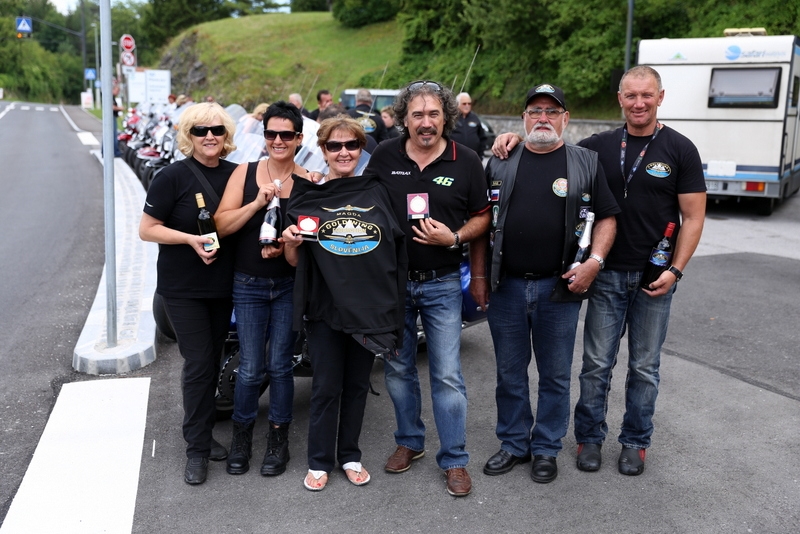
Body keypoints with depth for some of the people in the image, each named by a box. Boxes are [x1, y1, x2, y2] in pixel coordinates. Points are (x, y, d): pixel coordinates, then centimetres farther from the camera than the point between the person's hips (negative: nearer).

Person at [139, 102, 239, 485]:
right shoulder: (173, 177, -10)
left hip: (223, 283, 5)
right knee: (198, 363, -6)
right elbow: (147, 230, -9)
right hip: (183, 287, -5)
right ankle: (196, 449, 7)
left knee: (213, 361, 13)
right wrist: (190, 238, -22)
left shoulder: (236, 175, 3)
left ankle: (202, 432, 30)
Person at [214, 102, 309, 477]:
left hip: (290, 285, 0)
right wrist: (257, 203, -19)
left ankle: (278, 439, 24)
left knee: (279, 366, 7)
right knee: (250, 369, 2)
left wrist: (287, 246, -18)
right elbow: (221, 225, -7)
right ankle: (241, 436, 25)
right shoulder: (245, 173, -1)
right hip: (249, 284, 0)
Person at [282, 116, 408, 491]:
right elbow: (295, 260, 3)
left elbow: (399, 246, 11)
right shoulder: (307, 194, 1)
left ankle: (349, 455, 29)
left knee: (357, 384, 13)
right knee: (326, 387, 4)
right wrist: (291, 243, -18)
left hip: (371, 304, 2)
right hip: (325, 305, -2)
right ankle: (319, 461, 21)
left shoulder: (376, 192, 6)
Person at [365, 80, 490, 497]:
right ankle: (409, 441, 31)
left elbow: (482, 217, 3)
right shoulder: (384, 156, 0)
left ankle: (455, 459, 12)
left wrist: (454, 237, -15)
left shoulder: (466, 162, -3)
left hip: (441, 282, -2)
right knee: (397, 368, 13)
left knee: (447, 375, -1)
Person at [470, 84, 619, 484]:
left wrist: (594, 261, -11)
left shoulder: (586, 163, 4)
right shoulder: (501, 163, 7)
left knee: (555, 376, 9)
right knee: (509, 373, 12)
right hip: (506, 286, 2)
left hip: (559, 288, -1)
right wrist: (478, 275, 5)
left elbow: (606, 218, 5)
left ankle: (546, 450, 25)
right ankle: (514, 444, 28)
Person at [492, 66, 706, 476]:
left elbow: (693, 217, -4)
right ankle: (590, 438, 22)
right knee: (597, 364, 6)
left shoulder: (680, 150, -3)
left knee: (644, 367, 11)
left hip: (654, 278, -1)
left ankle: (635, 442, 27)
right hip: (607, 274, 1)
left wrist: (675, 269, -12)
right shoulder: (600, 146, 4)